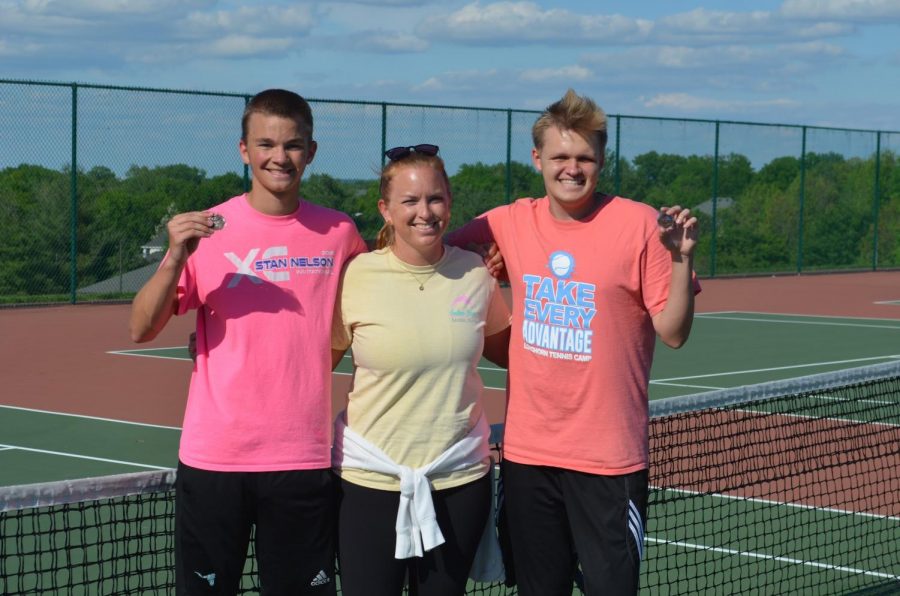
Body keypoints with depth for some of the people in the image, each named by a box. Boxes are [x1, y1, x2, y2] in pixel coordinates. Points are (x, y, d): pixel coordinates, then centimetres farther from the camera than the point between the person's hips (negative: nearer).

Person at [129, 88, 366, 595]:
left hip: (305, 459, 1)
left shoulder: (339, 233, 4)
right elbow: (142, 330, -6)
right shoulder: (208, 231, 0)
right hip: (213, 458, -1)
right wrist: (176, 258, -18)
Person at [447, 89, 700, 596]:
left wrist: (682, 257, -21)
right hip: (526, 453, 4)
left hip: (610, 458, -4)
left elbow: (673, 332, -8)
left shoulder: (641, 225, -9)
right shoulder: (510, 223, 2)